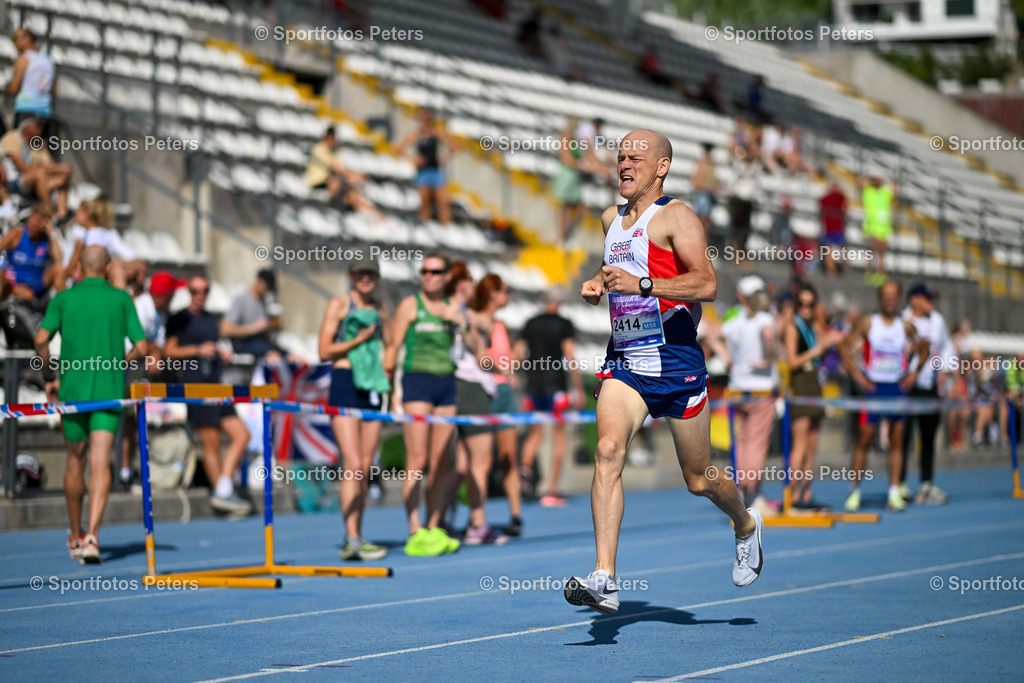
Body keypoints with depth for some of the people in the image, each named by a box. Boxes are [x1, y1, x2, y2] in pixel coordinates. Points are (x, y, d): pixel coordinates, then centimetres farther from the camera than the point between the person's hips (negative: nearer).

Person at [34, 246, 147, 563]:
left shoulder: (63, 299, 3)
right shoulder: (121, 299, 3)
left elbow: (41, 339, -10)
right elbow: (141, 348, 0)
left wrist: (49, 377, 3)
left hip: (72, 389, 1)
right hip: (109, 391, -1)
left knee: (75, 463, 17)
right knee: (100, 465, -7)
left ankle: (75, 536, 30)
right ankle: (92, 537, -22)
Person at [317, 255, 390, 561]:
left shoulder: (380, 308, 16)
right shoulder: (338, 305, 0)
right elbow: (325, 351, -5)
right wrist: (358, 340, -14)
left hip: (373, 387, 5)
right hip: (344, 385, -5)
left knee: (366, 468, 4)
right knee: (353, 465, -14)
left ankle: (355, 538, 10)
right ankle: (352, 539, -18)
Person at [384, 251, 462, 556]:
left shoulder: (450, 308, 15)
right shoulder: (410, 305, 0)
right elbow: (393, 346, -3)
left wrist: (460, 322, -3)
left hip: (447, 383, 6)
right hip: (417, 382, -6)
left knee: (441, 462, 5)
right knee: (416, 460, -11)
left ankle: (434, 529, 11)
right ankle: (415, 534, -14)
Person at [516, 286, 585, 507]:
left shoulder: (531, 324, 10)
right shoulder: (564, 325, -2)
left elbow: (517, 354, 7)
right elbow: (570, 356, -11)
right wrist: (579, 389, -8)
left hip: (533, 386, 4)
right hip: (555, 386, -4)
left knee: (535, 432, 15)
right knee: (559, 436, 4)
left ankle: (526, 467, -17)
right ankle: (552, 491, 0)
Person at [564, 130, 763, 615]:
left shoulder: (675, 216, -8)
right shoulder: (611, 220, 14)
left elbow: (707, 284, -20)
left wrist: (641, 284, -29)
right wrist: (597, 283, 13)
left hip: (675, 360, -5)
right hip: (623, 361, 5)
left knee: (698, 479, 8)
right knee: (608, 450, -21)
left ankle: (746, 525, 43)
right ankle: (604, 579, -28)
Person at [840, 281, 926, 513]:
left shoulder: (905, 326, 4)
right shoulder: (868, 323, -2)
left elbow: (923, 348, 18)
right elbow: (846, 346, 0)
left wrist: (915, 372, 7)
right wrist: (856, 374, -6)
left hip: (898, 388, 2)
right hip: (873, 387, -2)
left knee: (896, 441, 2)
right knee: (865, 439, -2)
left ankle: (894, 493, 4)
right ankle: (854, 491, 7)